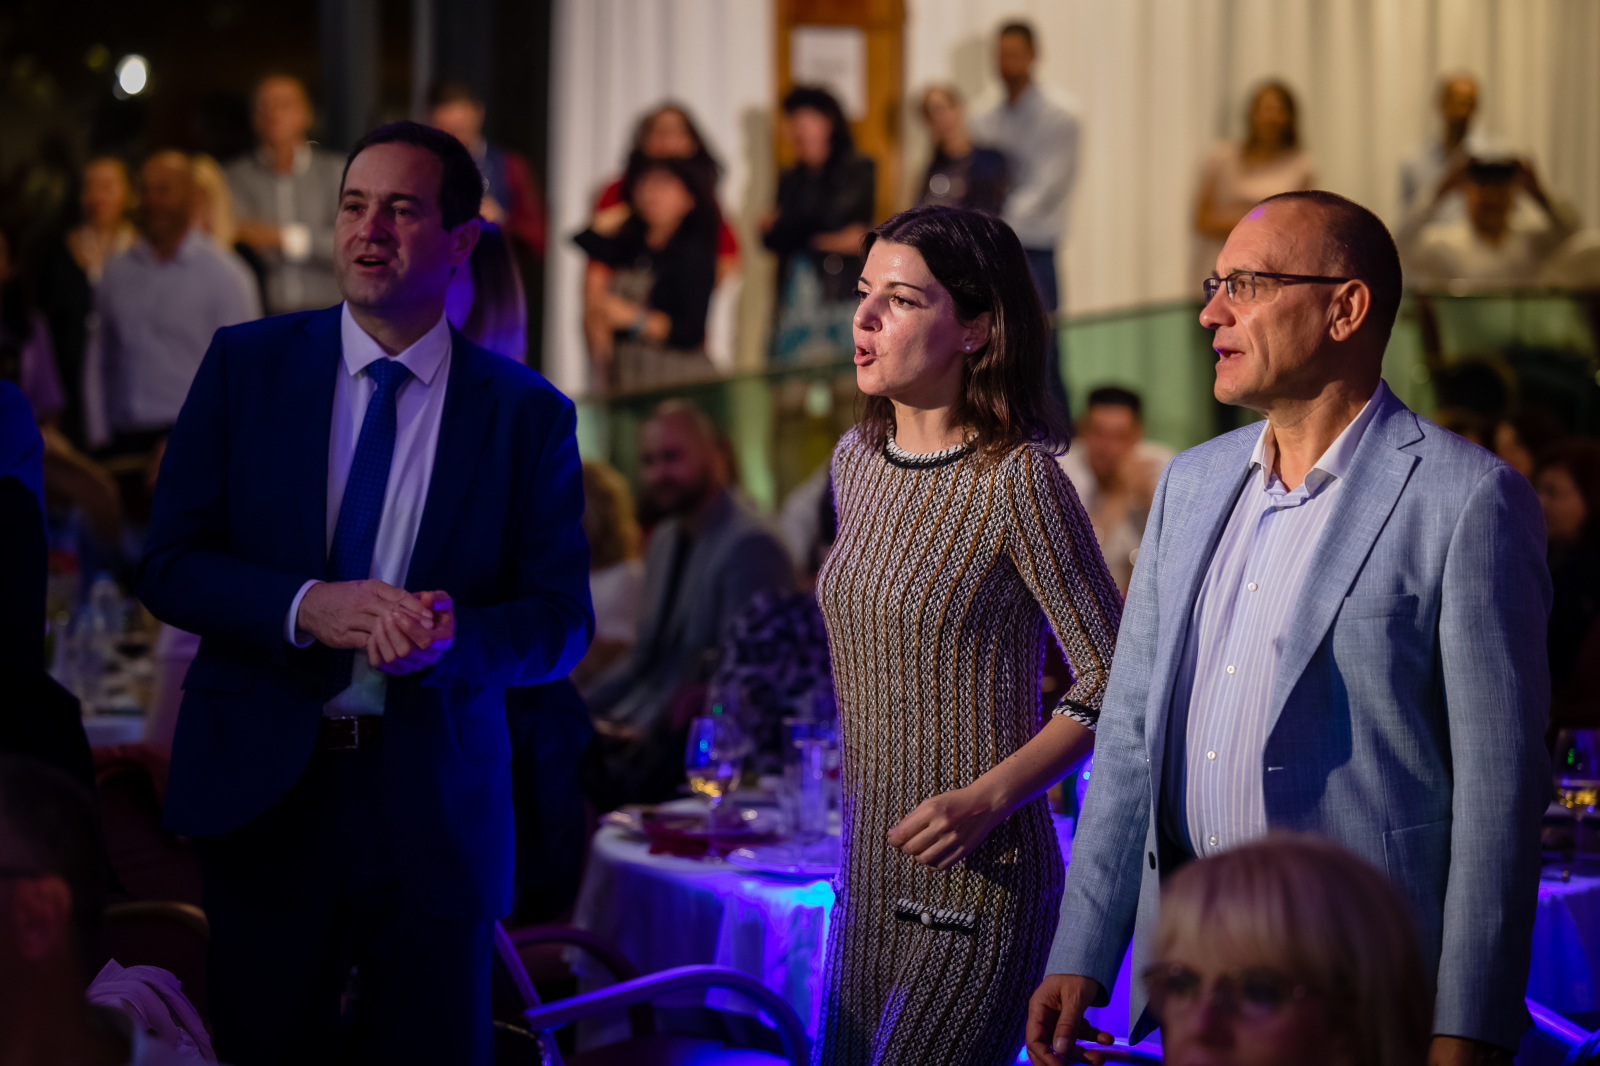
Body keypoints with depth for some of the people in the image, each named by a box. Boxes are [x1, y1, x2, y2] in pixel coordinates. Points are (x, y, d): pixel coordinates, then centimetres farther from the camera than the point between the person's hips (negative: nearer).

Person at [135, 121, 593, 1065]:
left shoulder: (528, 412, 1)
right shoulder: (247, 365, 3)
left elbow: (563, 621, 0)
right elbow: (167, 565, -1)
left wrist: (454, 636, -22)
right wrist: (306, 607, -19)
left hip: (437, 805, 0)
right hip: (262, 786, 0)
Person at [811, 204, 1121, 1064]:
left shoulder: (1017, 478, -14)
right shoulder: (856, 461, 8)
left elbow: (1113, 678, -12)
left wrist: (988, 798, -19)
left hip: (975, 880, -7)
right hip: (867, 872, 8)